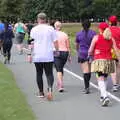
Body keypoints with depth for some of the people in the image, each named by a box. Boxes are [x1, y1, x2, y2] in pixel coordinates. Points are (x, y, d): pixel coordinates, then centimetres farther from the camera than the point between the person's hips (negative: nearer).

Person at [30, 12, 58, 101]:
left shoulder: (34, 29, 0)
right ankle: (50, 89, -21)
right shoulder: (51, 29, 0)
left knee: (39, 74, 11)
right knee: (49, 73, 3)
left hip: (37, 56, 0)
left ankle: (41, 92, 16)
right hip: (48, 56, 0)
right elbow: (55, 42, 0)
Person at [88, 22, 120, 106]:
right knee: (104, 78, 19)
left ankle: (105, 96, -26)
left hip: (99, 60, -4)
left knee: (101, 79, -8)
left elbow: (90, 51, 1)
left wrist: (90, 54, 21)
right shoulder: (111, 38, 7)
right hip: (108, 60, 4)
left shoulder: (96, 37, -2)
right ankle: (102, 96, 27)